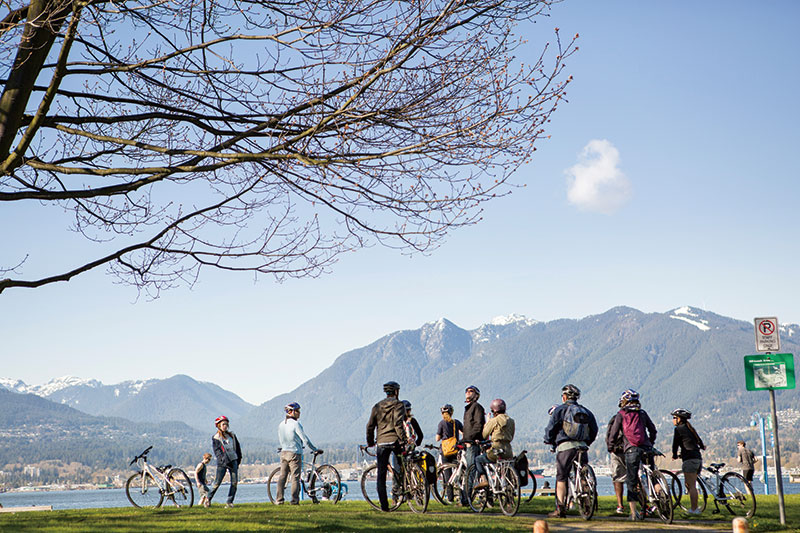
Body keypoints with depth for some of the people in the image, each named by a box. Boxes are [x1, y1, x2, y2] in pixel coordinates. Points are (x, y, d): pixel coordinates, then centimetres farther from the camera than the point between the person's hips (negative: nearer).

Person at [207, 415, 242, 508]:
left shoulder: (232, 435, 14)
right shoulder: (215, 438, -1)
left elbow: (237, 447, 20)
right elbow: (217, 452, -7)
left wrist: (239, 459, 13)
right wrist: (224, 461, -16)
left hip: (233, 460, 4)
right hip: (222, 463, -4)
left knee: (234, 482, -6)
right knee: (217, 483, -3)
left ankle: (229, 502, 1)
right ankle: (208, 498, 17)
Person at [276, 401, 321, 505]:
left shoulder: (281, 424, 7)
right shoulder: (295, 424, -15)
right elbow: (305, 440, -15)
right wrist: (315, 449, -5)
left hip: (284, 453, 7)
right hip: (294, 453, -7)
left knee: (282, 476, 10)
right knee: (295, 477, -2)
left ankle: (279, 499, 10)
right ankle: (294, 500, -3)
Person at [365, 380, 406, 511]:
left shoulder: (377, 406, 12)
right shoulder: (398, 405, 0)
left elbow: (370, 426, 10)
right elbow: (398, 424, -12)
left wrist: (370, 442, 21)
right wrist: (403, 440, -11)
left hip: (381, 442, 3)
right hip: (395, 441, -3)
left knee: (381, 475, 3)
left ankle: (384, 505, -1)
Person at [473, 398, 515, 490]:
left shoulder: (494, 421, -7)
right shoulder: (511, 421, 10)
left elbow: (484, 435, 0)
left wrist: (487, 422, 11)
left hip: (496, 452, -6)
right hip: (508, 453, 6)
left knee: (478, 460, 14)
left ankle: (483, 479, -4)